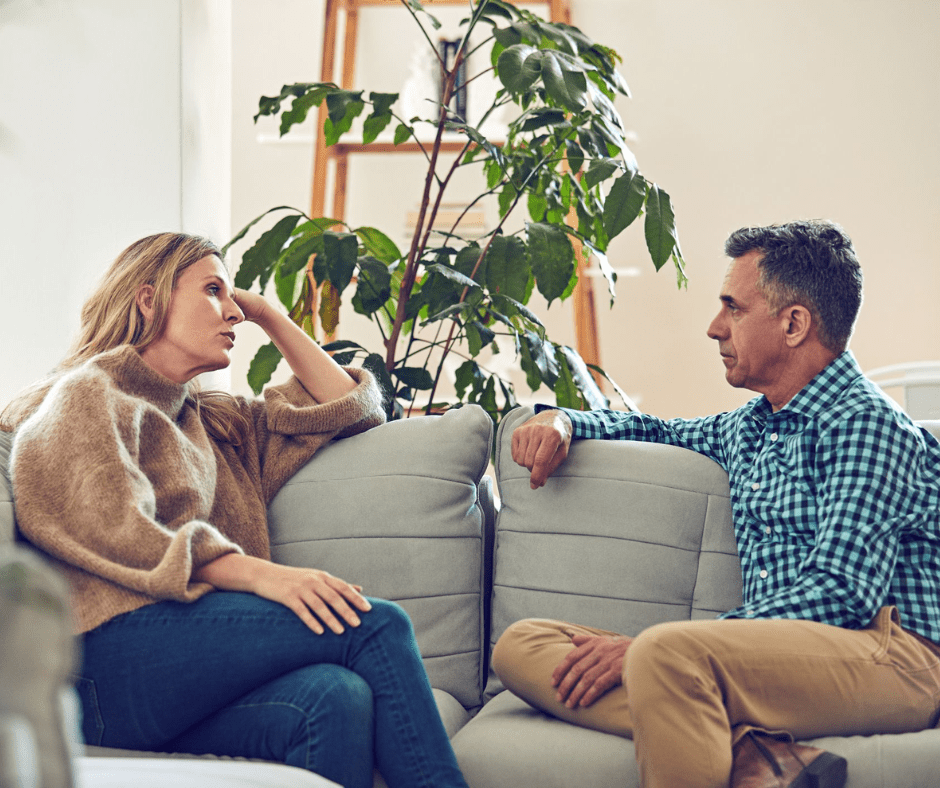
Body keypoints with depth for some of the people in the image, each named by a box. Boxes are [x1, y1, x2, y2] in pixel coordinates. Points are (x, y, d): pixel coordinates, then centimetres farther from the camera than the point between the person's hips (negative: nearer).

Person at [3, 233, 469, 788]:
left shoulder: (218, 422, 34)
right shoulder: (89, 394, 11)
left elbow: (351, 406, 39)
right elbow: (112, 529, -8)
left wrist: (271, 317, 35)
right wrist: (260, 574, -19)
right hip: (114, 650, -6)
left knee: (340, 699, -30)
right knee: (376, 623, -23)